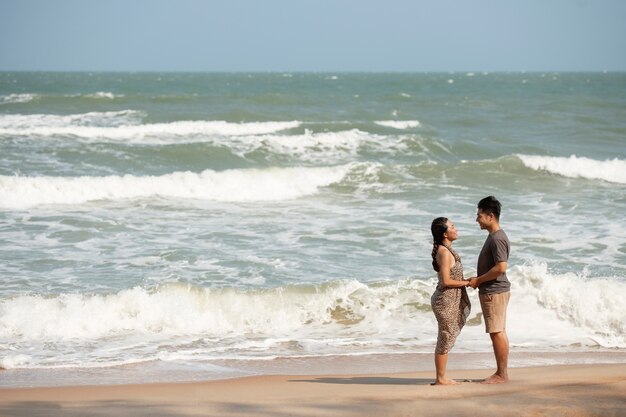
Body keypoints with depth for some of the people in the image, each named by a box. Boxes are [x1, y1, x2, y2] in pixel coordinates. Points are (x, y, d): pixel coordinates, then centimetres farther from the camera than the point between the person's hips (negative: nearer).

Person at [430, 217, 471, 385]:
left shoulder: (447, 250, 11)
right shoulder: (444, 252, -19)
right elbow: (446, 281, -22)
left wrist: (466, 281, 9)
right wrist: (467, 282, -14)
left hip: (451, 300, 10)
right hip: (446, 301, -10)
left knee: (446, 340, 15)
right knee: (445, 340, -1)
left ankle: (442, 377, 22)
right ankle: (440, 379, 7)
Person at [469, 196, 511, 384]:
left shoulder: (497, 238, -18)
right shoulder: (493, 236, 15)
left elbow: (501, 267, -24)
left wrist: (478, 280, -16)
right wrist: (478, 279, 12)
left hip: (494, 291, -10)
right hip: (492, 290, 10)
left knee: (496, 332, -7)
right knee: (499, 332, 12)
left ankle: (502, 374, -3)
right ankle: (502, 372, 17)